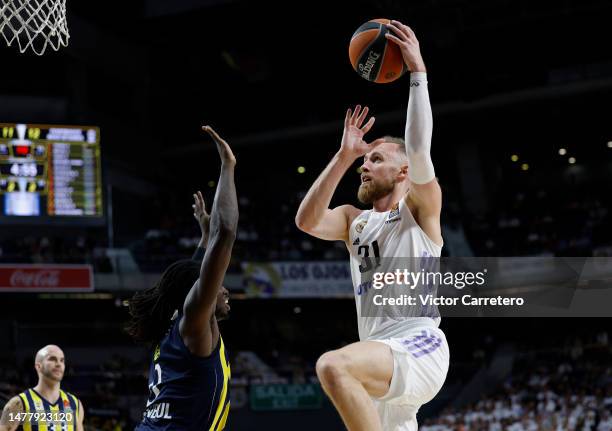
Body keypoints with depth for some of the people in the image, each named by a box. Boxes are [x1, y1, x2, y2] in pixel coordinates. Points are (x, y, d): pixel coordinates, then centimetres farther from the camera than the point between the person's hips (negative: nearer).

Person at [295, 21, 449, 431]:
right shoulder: (355, 220, 22)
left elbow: (419, 148, -13)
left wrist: (418, 71, -12)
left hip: (419, 348, -8)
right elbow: (307, 221, 3)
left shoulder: (419, 207, 4)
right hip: (384, 358, 8)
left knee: (334, 366, -35)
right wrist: (344, 156, 3)